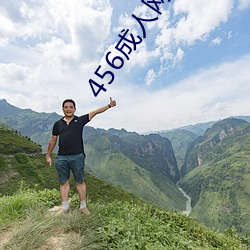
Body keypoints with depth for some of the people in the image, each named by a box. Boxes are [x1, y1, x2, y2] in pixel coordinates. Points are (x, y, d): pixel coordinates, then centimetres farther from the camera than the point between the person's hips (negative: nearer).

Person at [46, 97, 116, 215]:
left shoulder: (80, 120, 1)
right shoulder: (58, 124, 7)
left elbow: (95, 112, -3)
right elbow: (53, 140, 13)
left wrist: (109, 105, -9)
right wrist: (48, 155, 16)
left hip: (77, 157, -2)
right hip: (61, 158, 2)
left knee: (80, 181, 9)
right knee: (63, 183, 11)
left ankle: (83, 206, 23)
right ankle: (65, 208, 25)